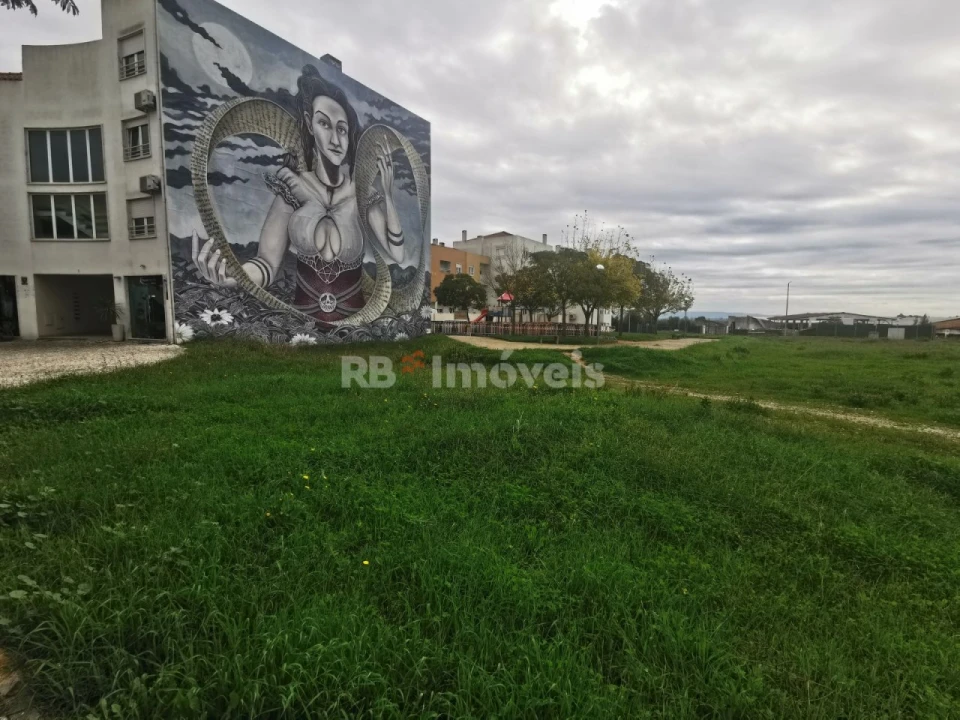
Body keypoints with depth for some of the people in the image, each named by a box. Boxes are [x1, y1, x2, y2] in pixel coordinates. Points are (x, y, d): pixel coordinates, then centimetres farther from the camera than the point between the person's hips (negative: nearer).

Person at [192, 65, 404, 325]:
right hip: (301, 318, 0)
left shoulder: (362, 192, -4)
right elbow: (267, 263, -8)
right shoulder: (293, 186, -2)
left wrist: (388, 194, -17)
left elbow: (397, 254, -11)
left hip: (352, 319, 0)